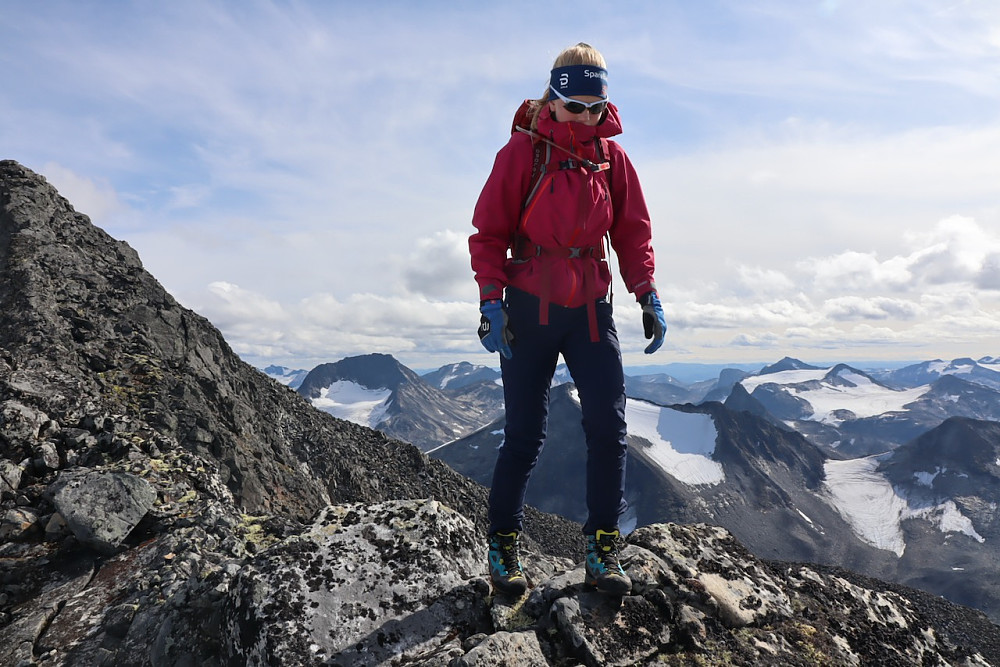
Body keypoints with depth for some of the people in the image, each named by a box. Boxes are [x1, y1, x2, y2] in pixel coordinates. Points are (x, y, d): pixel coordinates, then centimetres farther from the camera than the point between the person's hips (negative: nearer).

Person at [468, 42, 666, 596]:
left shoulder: (611, 157, 9)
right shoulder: (523, 150, -2)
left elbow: (633, 233, 13)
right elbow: (488, 232, -3)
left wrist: (648, 296, 2)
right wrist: (491, 302, -13)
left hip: (590, 310, 4)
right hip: (529, 309, -3)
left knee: (608, 426, -3)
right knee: (524, 436, 0)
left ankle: (602, 550, 12)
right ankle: (502, 548, 20)